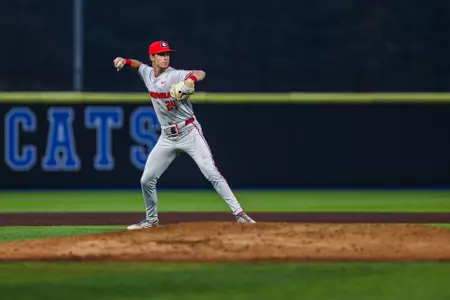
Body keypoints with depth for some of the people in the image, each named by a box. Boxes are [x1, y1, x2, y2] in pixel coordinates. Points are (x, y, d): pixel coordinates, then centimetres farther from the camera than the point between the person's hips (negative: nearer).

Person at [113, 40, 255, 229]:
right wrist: (125, 61, 6)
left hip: (189, 132, -6)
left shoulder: (175, 76, -16)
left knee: (212, 174, -15)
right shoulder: (148, 74, 4)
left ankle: (238, 213, -15)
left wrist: (191, 79, -57)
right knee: (147, 180, 6)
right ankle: (151, 219, 26)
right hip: (167, 137, 6)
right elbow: (138, 65, 28)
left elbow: (200, 73, -34)